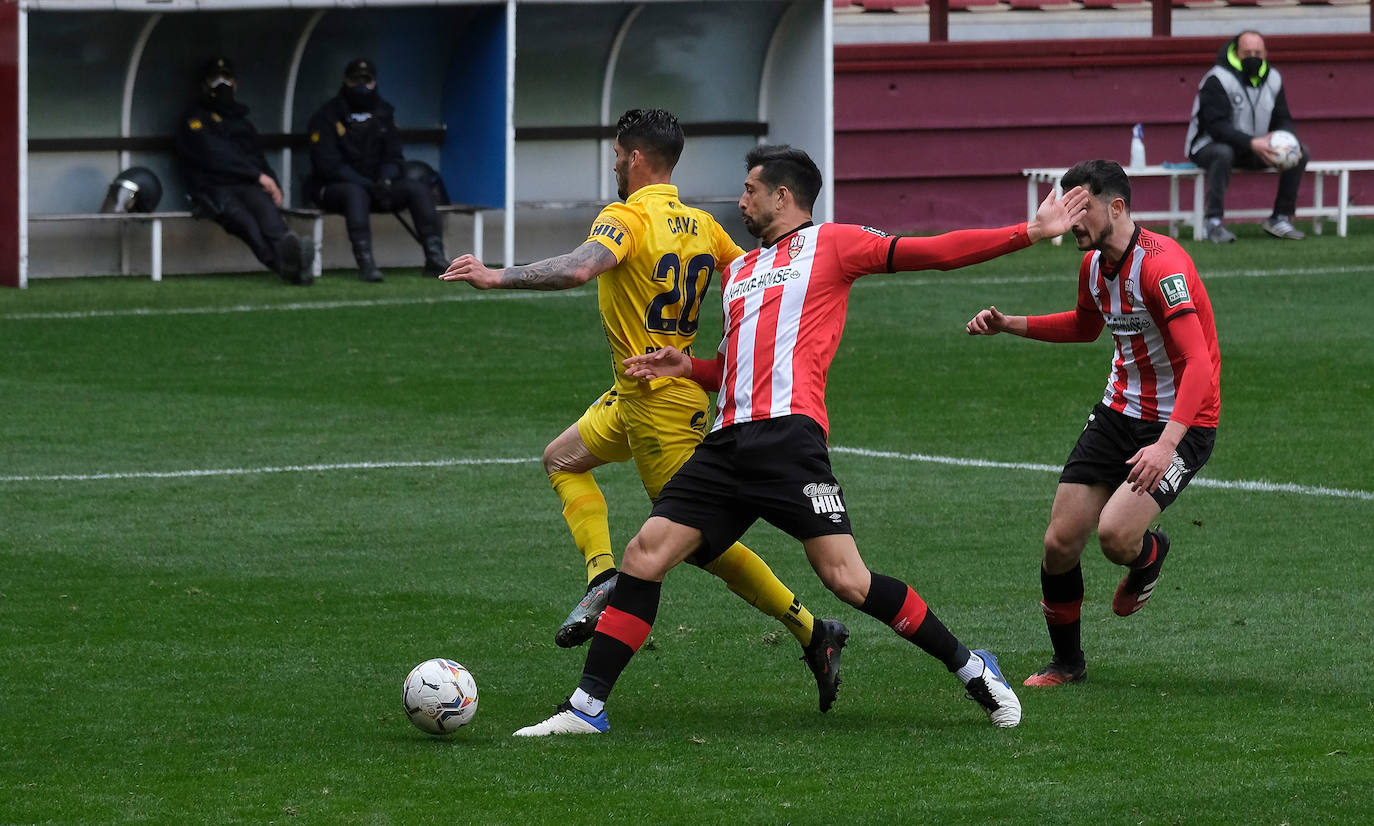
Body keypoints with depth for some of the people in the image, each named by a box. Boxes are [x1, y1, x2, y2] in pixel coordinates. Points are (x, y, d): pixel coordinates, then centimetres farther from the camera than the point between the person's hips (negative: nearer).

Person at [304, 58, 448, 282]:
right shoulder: (326, 117, -4)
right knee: (355, 194, -39)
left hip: (377, 185, 5)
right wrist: (368, 185, -23)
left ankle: (435, 258, -27)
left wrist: (385, 181, -14)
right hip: (335, 186, -5)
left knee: (419, 190, -18)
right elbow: (328, 164, -13)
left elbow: (394, 157, 10)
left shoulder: (384, 113, 14)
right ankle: (365, 262, -49)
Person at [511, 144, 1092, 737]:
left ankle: (970, 669, 0)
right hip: (728, 441, 7)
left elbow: (934, 252, 0)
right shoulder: (739, 270, 29)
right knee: (643, 556, -3)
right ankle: (587, 706, 0)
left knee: (846, 579, -15)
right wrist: (687, 367, 17)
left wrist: (1028, 233, -8)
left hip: (786, 433, -7)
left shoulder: (830, 244, 7)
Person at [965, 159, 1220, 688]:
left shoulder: (1161, 265, -24)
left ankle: (1149, 555, 14)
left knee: (1115, 534, -25)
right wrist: (1008, 324, 16)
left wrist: (1167, 445, -44)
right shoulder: (1093, 265, 4)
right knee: (1059, 543, -1)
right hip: (1119, 411, 8)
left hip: (1182, 422, -8)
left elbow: (1199, 364, -32)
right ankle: (1066, 662, 21)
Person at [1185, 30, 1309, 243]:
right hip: (1211, 144, -6)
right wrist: (1252, 143, -38)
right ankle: (1214, 222, -35)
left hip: (1256, 148, 6)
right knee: (1222, 154, -41)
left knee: (1301, 153, -9)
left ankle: (1281, 217, -4)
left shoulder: (1272, 79, 4)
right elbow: (1216, 126, -26)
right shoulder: (1217, 80, -17)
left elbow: (1284, 120, 6)